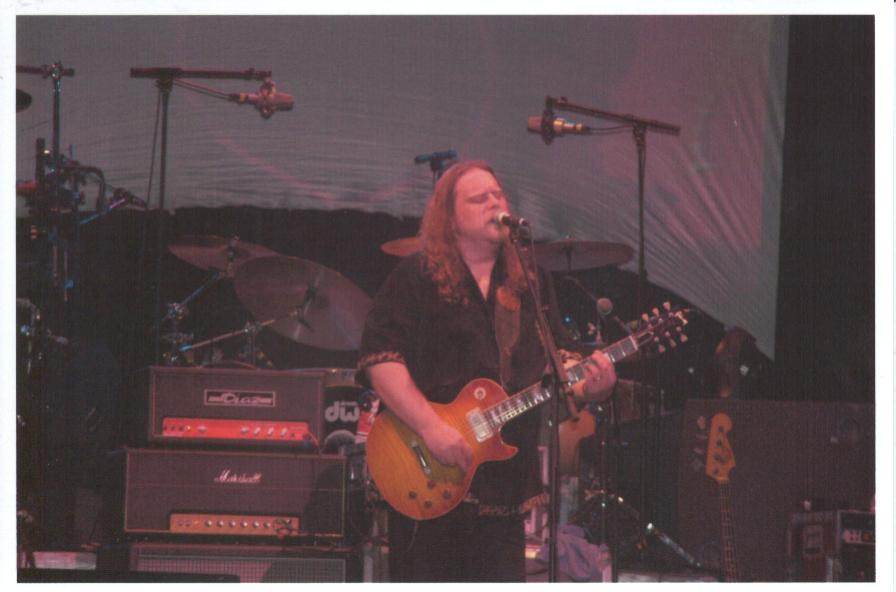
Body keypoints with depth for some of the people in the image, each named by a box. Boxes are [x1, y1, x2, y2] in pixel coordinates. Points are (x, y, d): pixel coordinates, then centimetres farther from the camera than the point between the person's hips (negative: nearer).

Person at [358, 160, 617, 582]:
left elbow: (554, 361, 19)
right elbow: (379, 358, -12)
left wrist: (588, 381, -4)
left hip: (504, 482, 5)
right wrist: (431, 428, -21)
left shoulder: (530, 282, 15)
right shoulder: (416, 278, -3)